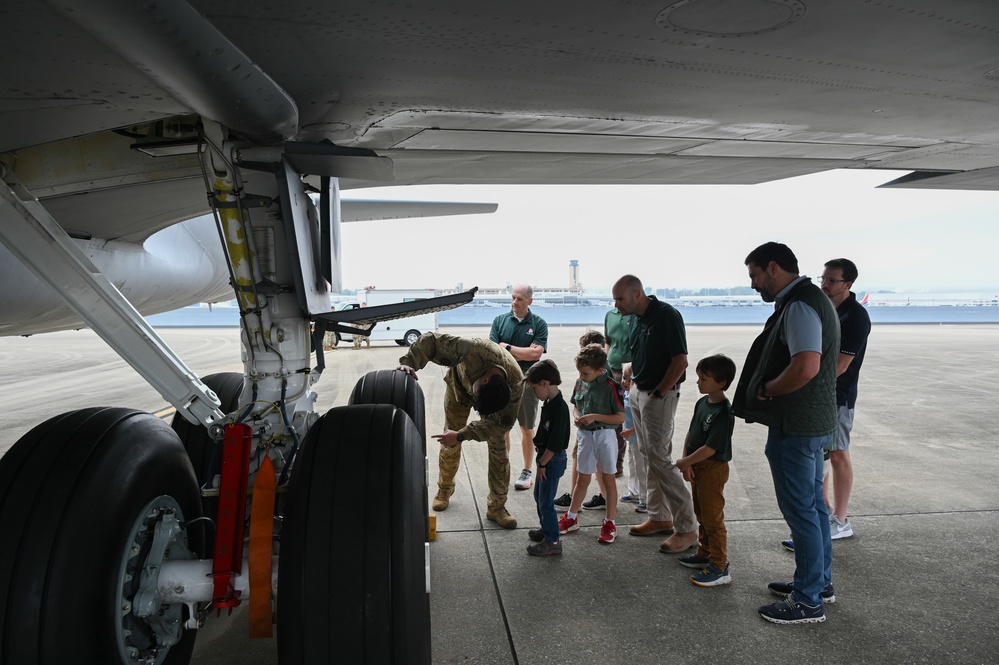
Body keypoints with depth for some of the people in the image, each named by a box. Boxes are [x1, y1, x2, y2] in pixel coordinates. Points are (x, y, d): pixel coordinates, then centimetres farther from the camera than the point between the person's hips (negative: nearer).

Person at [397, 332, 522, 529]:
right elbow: (430, 340, -40)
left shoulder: (516, 384, -39)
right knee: (450, 444, 4)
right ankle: (445, 489, 30)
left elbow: (501, 423, -31)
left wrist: (461, 435, -37)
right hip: (459, 385, 0)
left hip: (496, 395, 0)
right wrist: (408, 363, -54)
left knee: (498, 447, -8)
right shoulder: (475, 351, -46)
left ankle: (496, 507, 5)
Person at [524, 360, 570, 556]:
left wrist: (542, 463, -17)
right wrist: (541, 460, 13)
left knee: (546, 501, -2)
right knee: (539, 495, 22)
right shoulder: (548, 403, 4)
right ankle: (546, 529, 39)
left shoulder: (559, 408, -25)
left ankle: (553, 541, 10)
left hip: (553, 460, -10)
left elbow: (555, 443, -25)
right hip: (545, 457, 10)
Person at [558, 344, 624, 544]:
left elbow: (620, 417, -16)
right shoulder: (580, 383, 1)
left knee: (608, 479, 8)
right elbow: (575, 405, 15)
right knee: (582, 479, 16)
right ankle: (571, 518, 28)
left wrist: (595, 416, -22)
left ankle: (610, 523, 18)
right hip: (585, 435, 5)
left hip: (605, 435, -5)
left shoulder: (610, 386, -17)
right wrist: (577, 417, -6)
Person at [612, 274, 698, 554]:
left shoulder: (666, 316, -17)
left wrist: (657, 394, -16)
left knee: (660, 460, -8)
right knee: (649, 458, 14)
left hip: (659, 395, -9)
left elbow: (680, 362, -19)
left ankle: (687, 528, 1)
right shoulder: (637, 319, 9)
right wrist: (631, 381, 8)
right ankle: (660, 517, 25)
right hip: (638, 393, 9)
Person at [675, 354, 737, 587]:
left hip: (713, 469, -9)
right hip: (696, 467, 9)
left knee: (713, 519, 0)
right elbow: (690, 433, 7)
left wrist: (684, 462, -15)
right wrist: (687, 463, -3)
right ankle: (705, 555, 36)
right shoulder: (702, 403, 3)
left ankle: (720, 568, 10)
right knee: (701, 515, 21)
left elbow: (710, 448, -25)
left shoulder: (724, 412, -23)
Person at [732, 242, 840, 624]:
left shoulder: (799, 306, -20)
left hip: (796, 426, -10)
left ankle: (808, 601, 13)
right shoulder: (810, 299, 12)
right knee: (812, 503, 20)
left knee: (800, 509, 1)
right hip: (815, 420, 10)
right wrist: (769, 389, 9)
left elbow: (805, 367, -34)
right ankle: (819, 582, 34)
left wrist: (765, 390, -18)